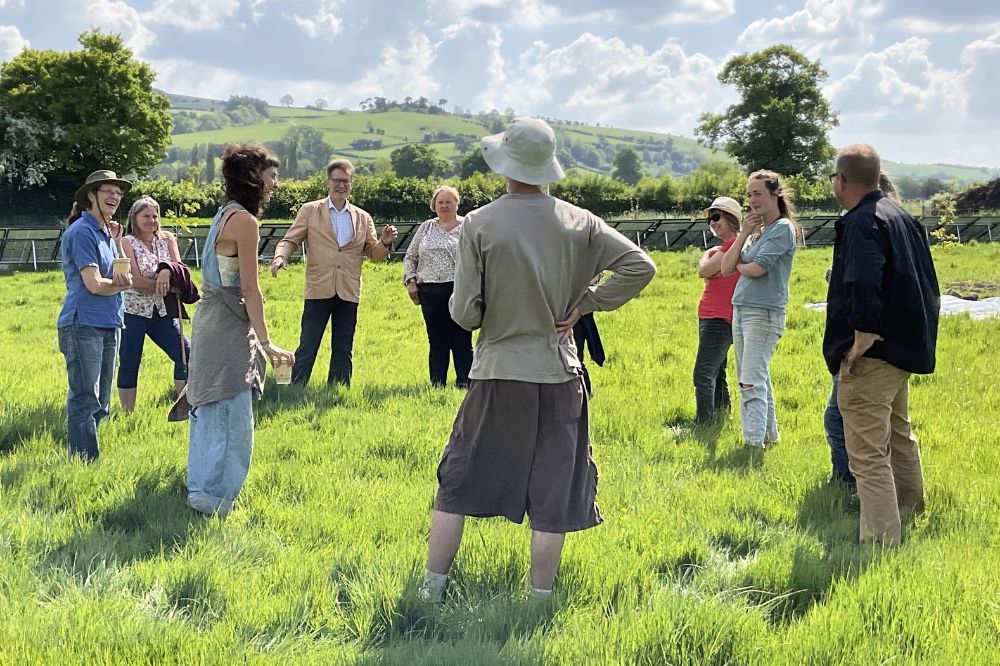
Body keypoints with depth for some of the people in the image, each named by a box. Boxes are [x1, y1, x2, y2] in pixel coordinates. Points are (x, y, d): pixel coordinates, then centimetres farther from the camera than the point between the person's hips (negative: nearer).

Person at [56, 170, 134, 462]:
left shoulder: (107, 233, 16)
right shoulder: (81, 232, -11)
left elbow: (121, 279, 13)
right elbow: (94, 284, -17)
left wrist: (115, 242, 4)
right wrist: (122, 283, 0)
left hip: (109, 325, 9)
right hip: (83, 325, -9)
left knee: (101, 404, 13)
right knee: (85, 401, -7)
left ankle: (90, 458, 21)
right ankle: (85, 463, -4)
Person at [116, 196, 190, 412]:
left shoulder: (167, 239, 7)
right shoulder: (127, 243, -5)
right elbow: (136, 281, -15)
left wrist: (167, 271, -27)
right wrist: (167, 286, -16)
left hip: (161, 311, 4)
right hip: (133, 311, -4)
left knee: (186, 353, -1)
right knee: (129, 364, 1)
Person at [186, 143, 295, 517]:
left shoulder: (225, 215, 13)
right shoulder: (244, 221, -16)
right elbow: (249, 288, -18)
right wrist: (265, 341, -16)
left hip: (212, 323, 10)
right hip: (228, 330, -10)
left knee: (211, 414, 17)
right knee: (234, 420, -7)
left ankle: (203, 491, 27)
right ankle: (213, 497, -5)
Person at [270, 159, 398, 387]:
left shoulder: (363, 218, 12)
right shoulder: (310, 211, 5)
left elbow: (374, 254, 12)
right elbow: (290, 240, 2)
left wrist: (385, 243, -9)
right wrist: (280, 256, -19)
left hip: (348, 293, 3)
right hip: (319, 291, -3)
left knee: (343, 350, 8)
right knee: (307, 347, -3)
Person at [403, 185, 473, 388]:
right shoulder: (426, 228, 14)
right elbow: (410, 257, 18)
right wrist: (410, 281, 5)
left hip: (459, 290, -3)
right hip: (431, 293, 3)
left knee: (461, 340, -2)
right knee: (437, 340, 7)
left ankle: (464, 383, 2)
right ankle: (437, 384, 12)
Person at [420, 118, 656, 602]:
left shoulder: (479, 225, -9)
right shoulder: (578, 222, -2)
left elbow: (465, 313, -10)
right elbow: (640, 266, -2)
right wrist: (584, 304, 2)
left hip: (498, 374, -1)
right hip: (559, 377, 1)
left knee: (458, 484, 12)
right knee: (551, 495, 10)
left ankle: (432, 589, 20)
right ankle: (540, 599, 15)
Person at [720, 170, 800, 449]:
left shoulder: (782, 228, -7)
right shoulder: (756, 230, 17)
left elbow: (756, 269, -17)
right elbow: (726, 268, 8)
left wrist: (739, 265, 4)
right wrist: (743, 234, 0)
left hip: (764, 313, -9)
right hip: (740, 309, 9)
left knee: (752, 381, -14)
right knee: (757, 380, 13)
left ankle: (754, 442, -16)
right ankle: (769, 435, 23)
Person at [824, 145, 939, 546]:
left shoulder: (862, 223, -18)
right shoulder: (899, 216, 12)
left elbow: (865, 288, -33)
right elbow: (927, 283, 18)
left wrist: (859, 346, -24)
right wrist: (916, 338, 20)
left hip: (872, 356, -11)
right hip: (905, 347, 11)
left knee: (867, 453, -6)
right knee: (899, 435, 28)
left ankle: (881, 539, -6)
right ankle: (909, 510, 46)